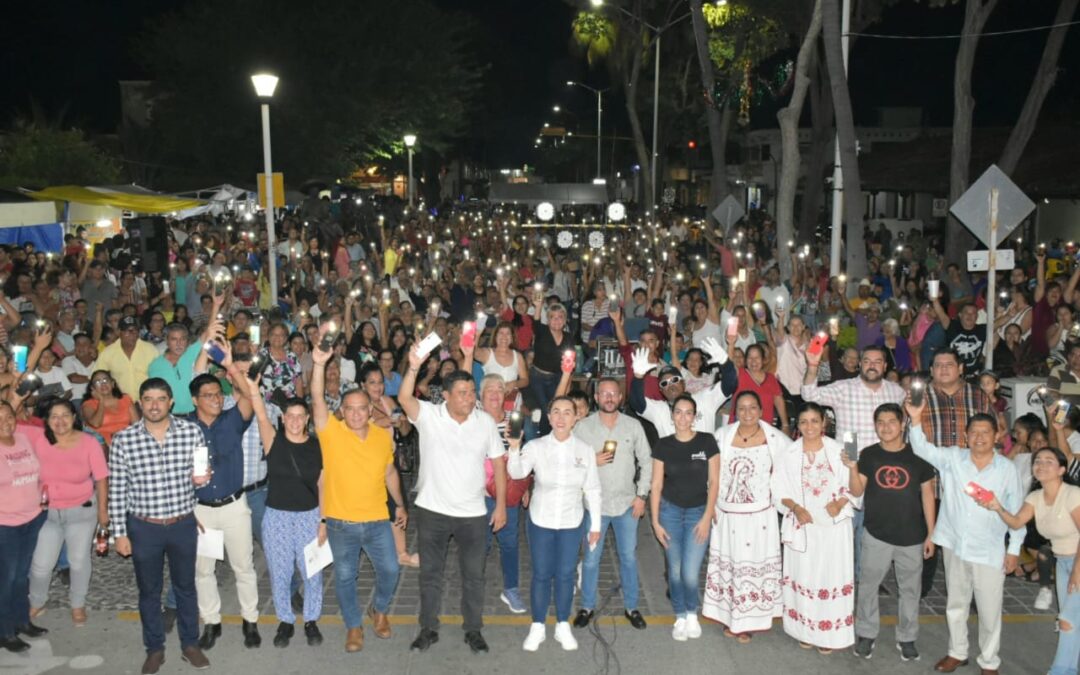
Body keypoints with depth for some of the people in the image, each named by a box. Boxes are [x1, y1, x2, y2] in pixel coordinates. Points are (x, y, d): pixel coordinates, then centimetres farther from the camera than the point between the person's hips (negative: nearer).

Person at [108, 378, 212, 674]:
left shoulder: (192, 431, -8)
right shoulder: (123, 439, -10)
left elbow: (202, 474, 5)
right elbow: (117, 490, -5)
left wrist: (200, 478, -20)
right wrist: (119, 533, -4)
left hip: (184, 524, 1)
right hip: (143, 527, -1)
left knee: (186, 586, 16)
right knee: (149, 590, 14)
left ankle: (190, 644, 33)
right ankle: (155, 649, 32)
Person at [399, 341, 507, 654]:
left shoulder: (486, 422, -4)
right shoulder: (428, 415, -11)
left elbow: (498, 463, 2)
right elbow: (405, 398, -31)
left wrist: (501, 505, 0)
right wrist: (414, 367, -49)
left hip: (473, 513, 1)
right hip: (433, 510, -1)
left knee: (474, 575, 12)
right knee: (430, 573, 13)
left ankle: (473, 629, 29)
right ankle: (428, 629, 30)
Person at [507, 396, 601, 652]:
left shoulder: (585, 450, -6)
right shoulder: (536, 446, -10)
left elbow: (592, 489, 0)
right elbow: (517, 473, -22)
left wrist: (595, 525, 2)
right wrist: (514, 447, -40)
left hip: (571, 522, 1)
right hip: (540, 521, -1)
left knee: (565, 574, 11)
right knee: (541, 574, 9)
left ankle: (563, 626, 28)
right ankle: (538, 627, 24)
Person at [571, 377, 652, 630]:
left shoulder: (633, 425, 0)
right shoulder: (583, 426, -5)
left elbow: (646, 462, 4)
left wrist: (641, 495, -1)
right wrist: (592, 462, -20)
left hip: (627, 503, 1)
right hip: (595, 503, -1)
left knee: (629, 557, 11)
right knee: (591, 558, 7)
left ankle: (631, 607, 26)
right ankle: (587, 606, 23)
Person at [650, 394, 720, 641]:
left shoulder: (706, 441, -4)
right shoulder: (663, 445, -1)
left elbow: (714, 482, -3)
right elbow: (656, 485, 1)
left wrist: (707, 517, -7)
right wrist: (655, 521, -4)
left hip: (698, 512, -1)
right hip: (670, 511, 1)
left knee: (690, 574, -8)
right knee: (675, 570, 6)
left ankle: (692, 613, 20)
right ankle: (680, 617, 26)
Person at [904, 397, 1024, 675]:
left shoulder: (1007, 469, -6)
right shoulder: (952, 458, -4)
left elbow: (1016, 511, 0)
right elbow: (922, 449, -12)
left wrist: (1014, 549, 0)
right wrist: (916, 418, -28)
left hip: (990, 552, -2)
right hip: (954, 546, 2)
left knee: (990, 611, 7)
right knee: (956, 605, 17)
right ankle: (957, 652, 35)